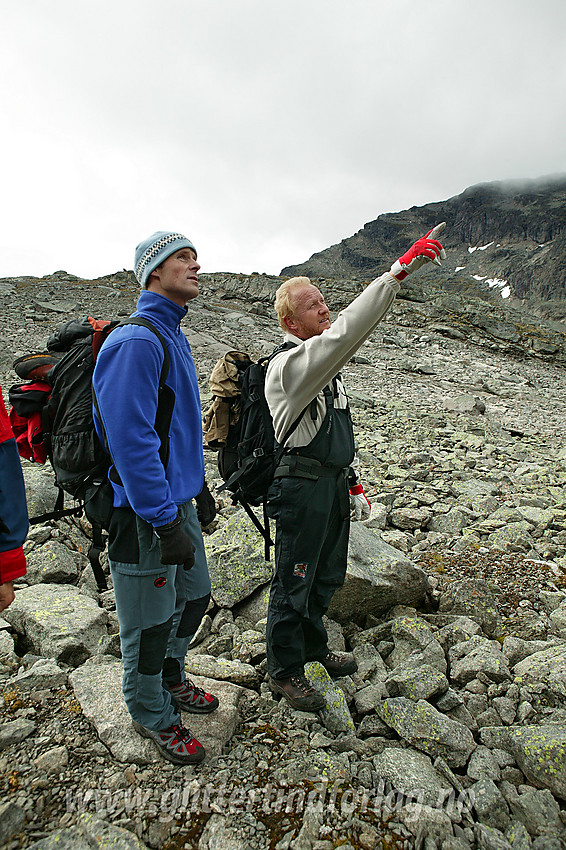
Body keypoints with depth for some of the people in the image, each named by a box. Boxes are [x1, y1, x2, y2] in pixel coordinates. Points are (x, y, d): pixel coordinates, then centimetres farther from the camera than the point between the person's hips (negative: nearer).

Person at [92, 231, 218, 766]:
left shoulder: (173, 337, 12)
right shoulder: (135, 342, -20)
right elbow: (129, 441, -25)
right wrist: (166, 523, -23)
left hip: (178, 500, 9)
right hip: (145, 513, -9)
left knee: (194, 597, 22)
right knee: (150, 621, 10)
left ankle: (169, 680, 47)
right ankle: (152, 714, 35)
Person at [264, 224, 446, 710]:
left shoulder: (326, 364, 13)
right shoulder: (289, 363, -18)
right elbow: (345, 333, -36)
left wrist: (348, 480, 21)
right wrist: (400, 270, -38)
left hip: (333, 482, 9)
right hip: (301, 487, -9)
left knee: (327, 575, 22)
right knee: (294, 583, 7)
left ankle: (314, 647, 44)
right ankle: (284, 670, 28)